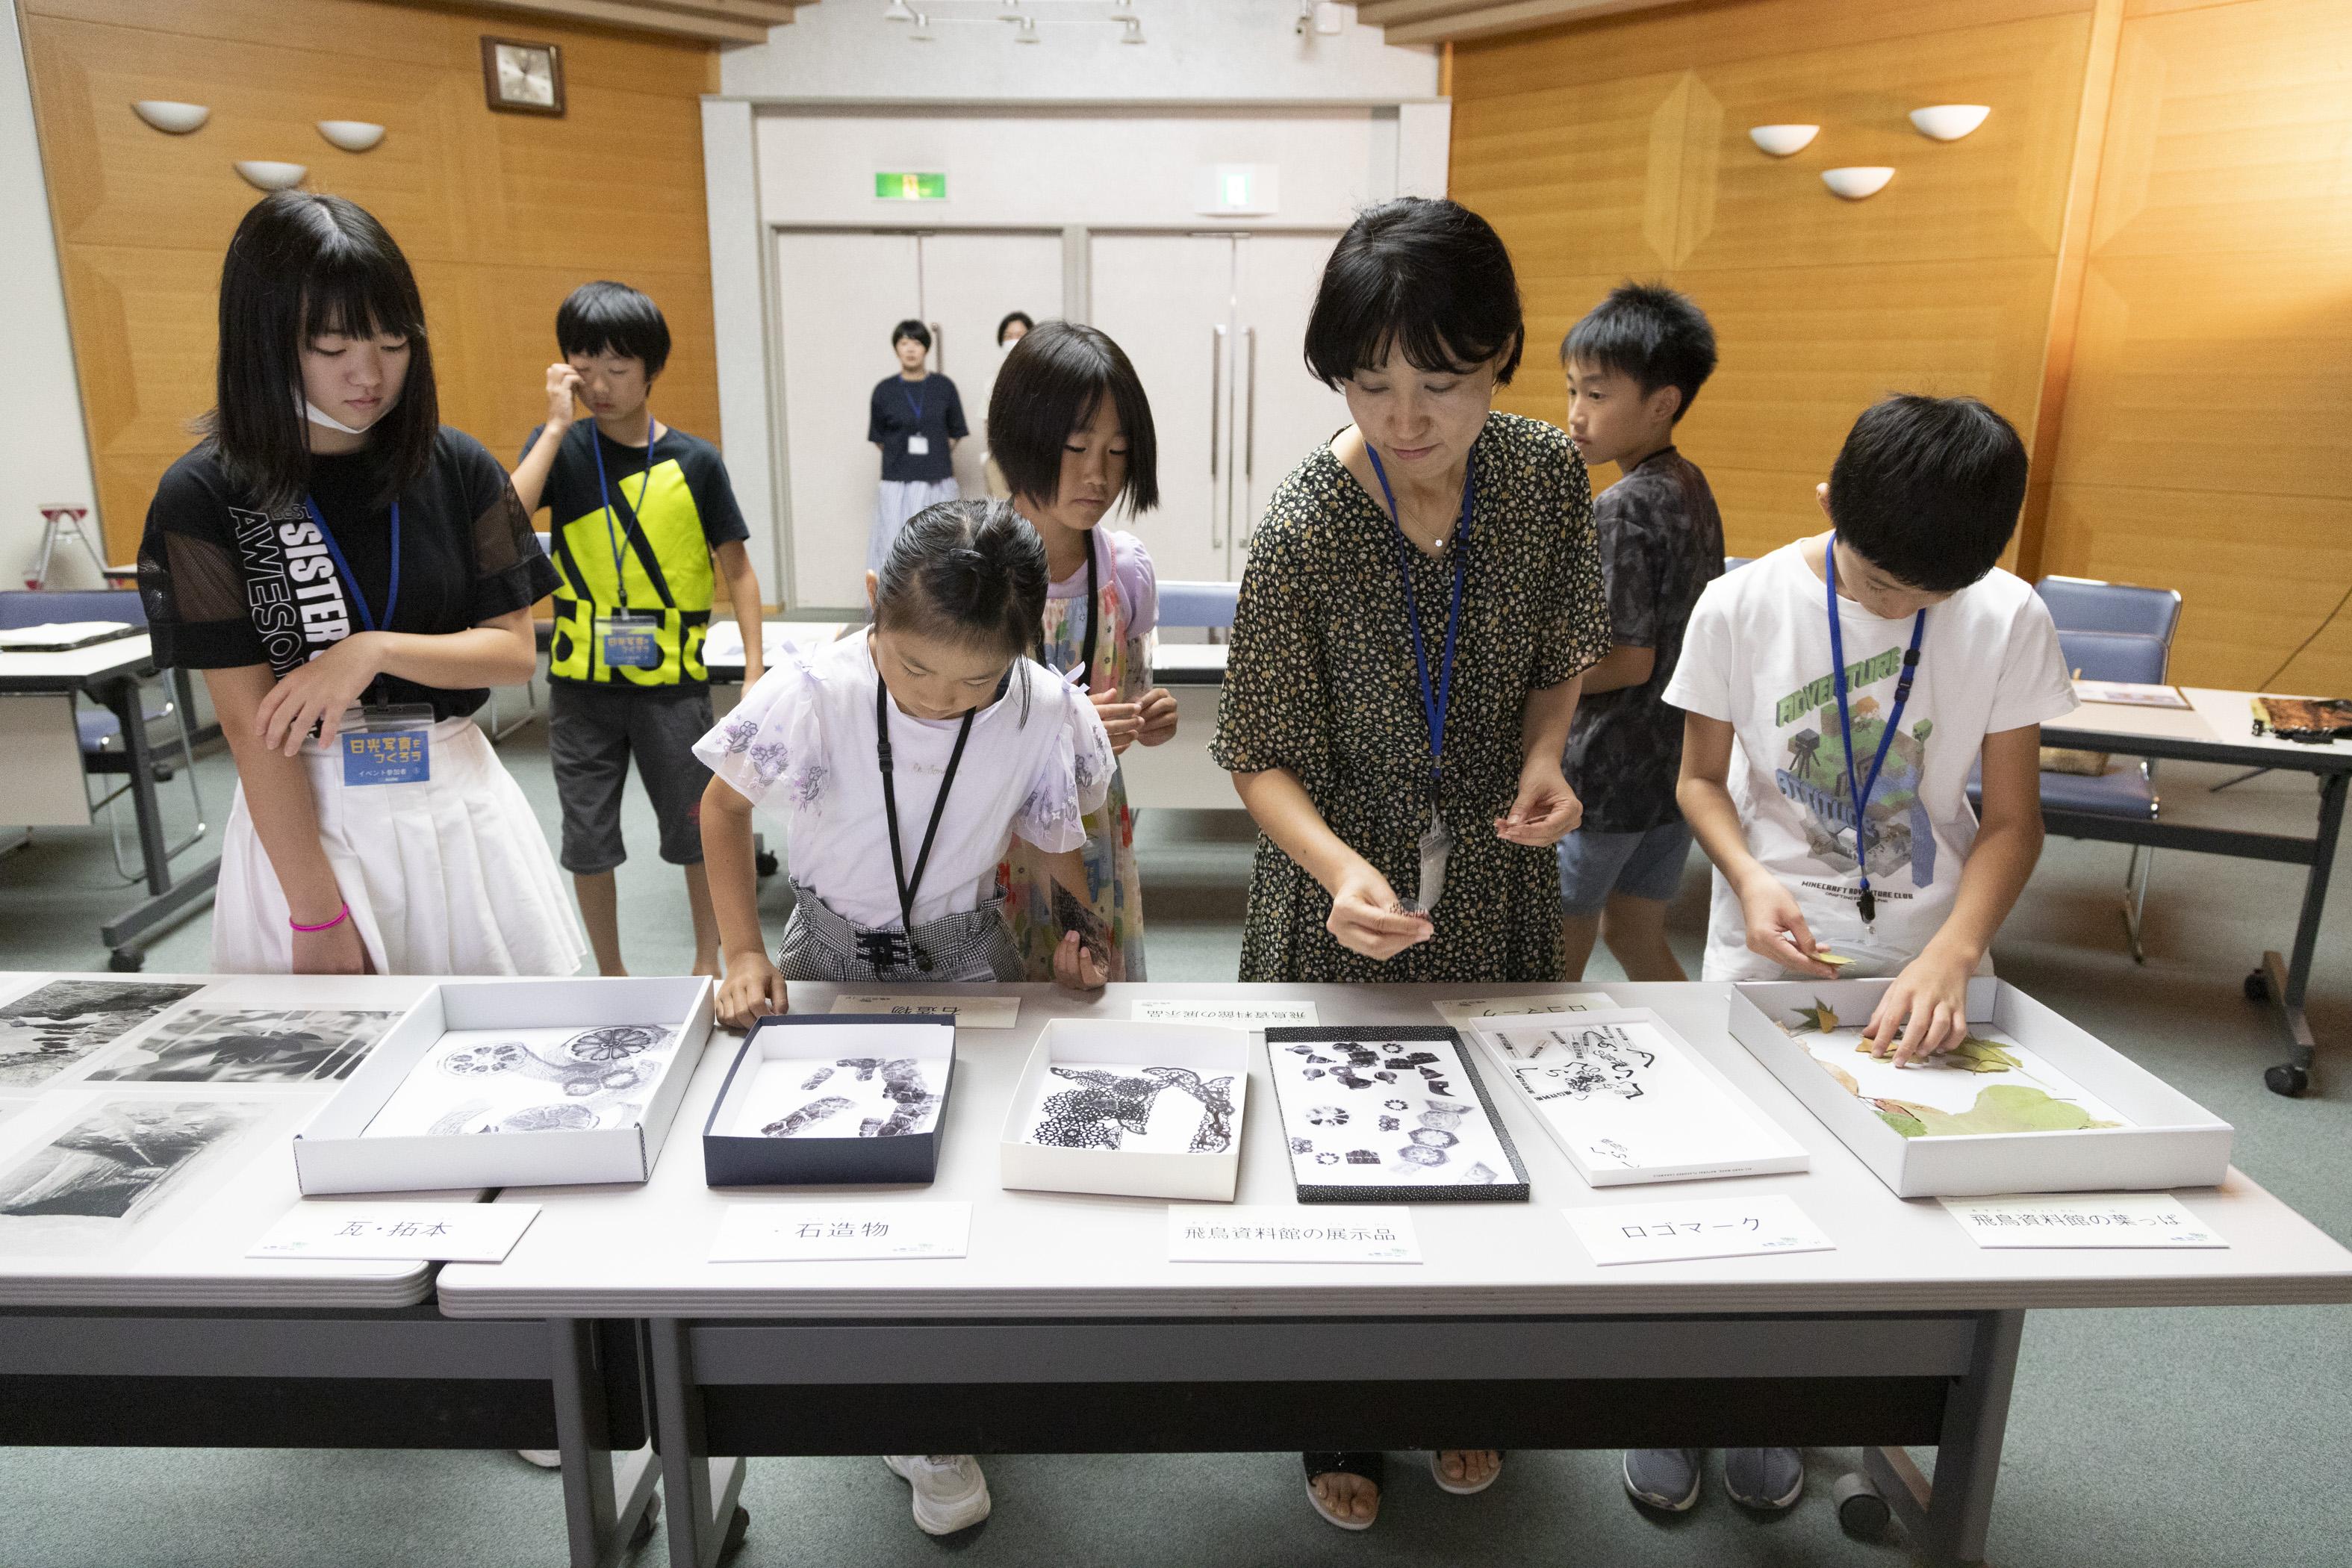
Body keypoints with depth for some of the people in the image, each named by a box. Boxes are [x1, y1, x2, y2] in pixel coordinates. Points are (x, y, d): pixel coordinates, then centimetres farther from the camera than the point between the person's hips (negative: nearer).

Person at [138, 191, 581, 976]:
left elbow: (515, 652, 0)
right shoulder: (203, 497, -7)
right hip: (302, 817, -2)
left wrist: (377, 650, -19)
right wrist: (319, 919, -11)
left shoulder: (458, 469, 0)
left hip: (459, 803, 2)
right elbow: (252, 726, -10)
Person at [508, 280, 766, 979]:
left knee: (698, 829, 9)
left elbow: (737, 566, 0)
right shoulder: (559, 447, -2)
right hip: (582, 684, 1)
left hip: (673, 679, -1)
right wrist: (557, 424, -17)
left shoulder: (694, 461, -4)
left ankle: (709, 962, 30)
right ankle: (610, 975, 30)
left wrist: (755, 667, -7)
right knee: (588, 837, 11)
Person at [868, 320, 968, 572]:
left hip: (938, 483, 1)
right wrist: (903, 456, 3)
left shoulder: (944, 387, 4)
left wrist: (936, 457, 3)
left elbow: (955, 433, 10)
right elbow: (879, 438, 9)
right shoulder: (884, 390, 2)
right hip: (898, 484, -1)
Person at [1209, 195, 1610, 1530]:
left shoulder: (1549, 473, -9)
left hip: (1497, 876, 4)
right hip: (1350, 892, -3)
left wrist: (1544, 754, -13)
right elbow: (1265, 758, -16)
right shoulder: (1305, 528, -22)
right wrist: (1342, 868, -34)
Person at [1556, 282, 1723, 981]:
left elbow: (1627, 661, -22)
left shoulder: (1620, 510, -20)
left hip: (1604, 772, -9)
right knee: (1635, 936, 22)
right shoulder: (1694, 490, 7)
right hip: (1677, 760, 9)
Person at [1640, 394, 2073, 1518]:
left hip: (1923, 964, 2)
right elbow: (1701, 778, 0)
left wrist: (1951, 954, -19)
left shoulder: (2008, 621, -8)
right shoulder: (1744, 605, -10)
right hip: (1770, 952, -1)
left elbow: (2010, 821, -3)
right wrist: (1749, 878, -19)